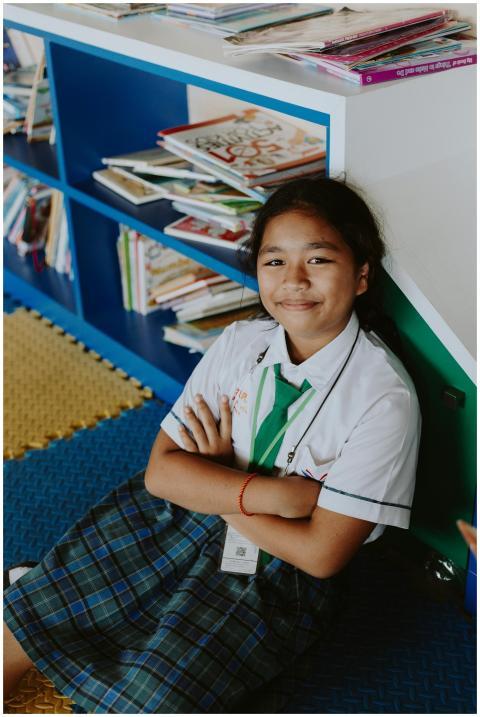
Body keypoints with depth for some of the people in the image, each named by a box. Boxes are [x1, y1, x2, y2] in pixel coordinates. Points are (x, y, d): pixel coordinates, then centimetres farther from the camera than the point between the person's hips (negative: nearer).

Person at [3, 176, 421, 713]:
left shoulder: (385, 397, -20)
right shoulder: (240, 342, -6)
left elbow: (322, 553, -19)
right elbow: (161, 471, -8)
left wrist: (214, 479, -11)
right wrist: (268, 492, -22)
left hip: (275, 573, -4)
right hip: (171, 518, 4)